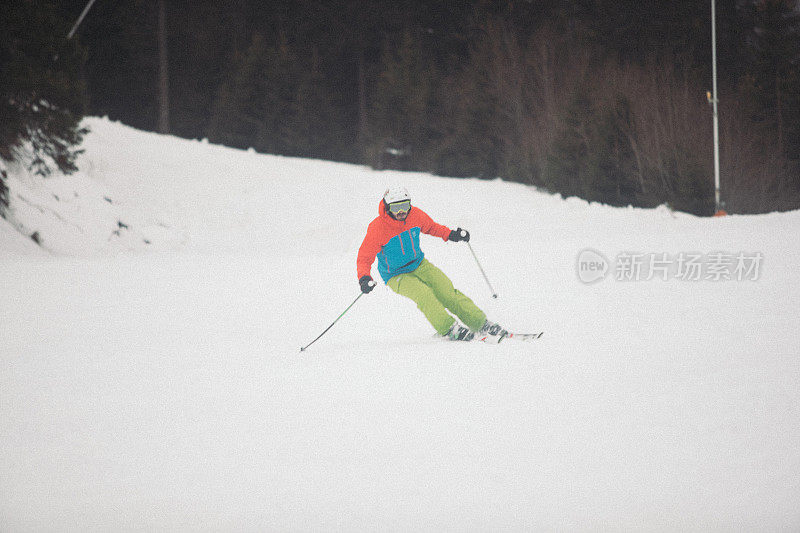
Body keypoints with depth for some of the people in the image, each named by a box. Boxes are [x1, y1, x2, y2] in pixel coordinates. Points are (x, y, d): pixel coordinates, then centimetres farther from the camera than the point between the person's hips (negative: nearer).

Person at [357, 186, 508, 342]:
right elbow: (364, 258, -21)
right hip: (396, 275, -4)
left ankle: (482, 325, -6)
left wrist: (450, 234, 0)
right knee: (423, 294, -29)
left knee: (447, 291, -12)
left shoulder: (415, 215, -11)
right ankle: (449, 330, -22)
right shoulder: (377, 228, -25)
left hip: (419, 265, 4)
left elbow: (430, 227, 13)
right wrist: (364, 279, -39)